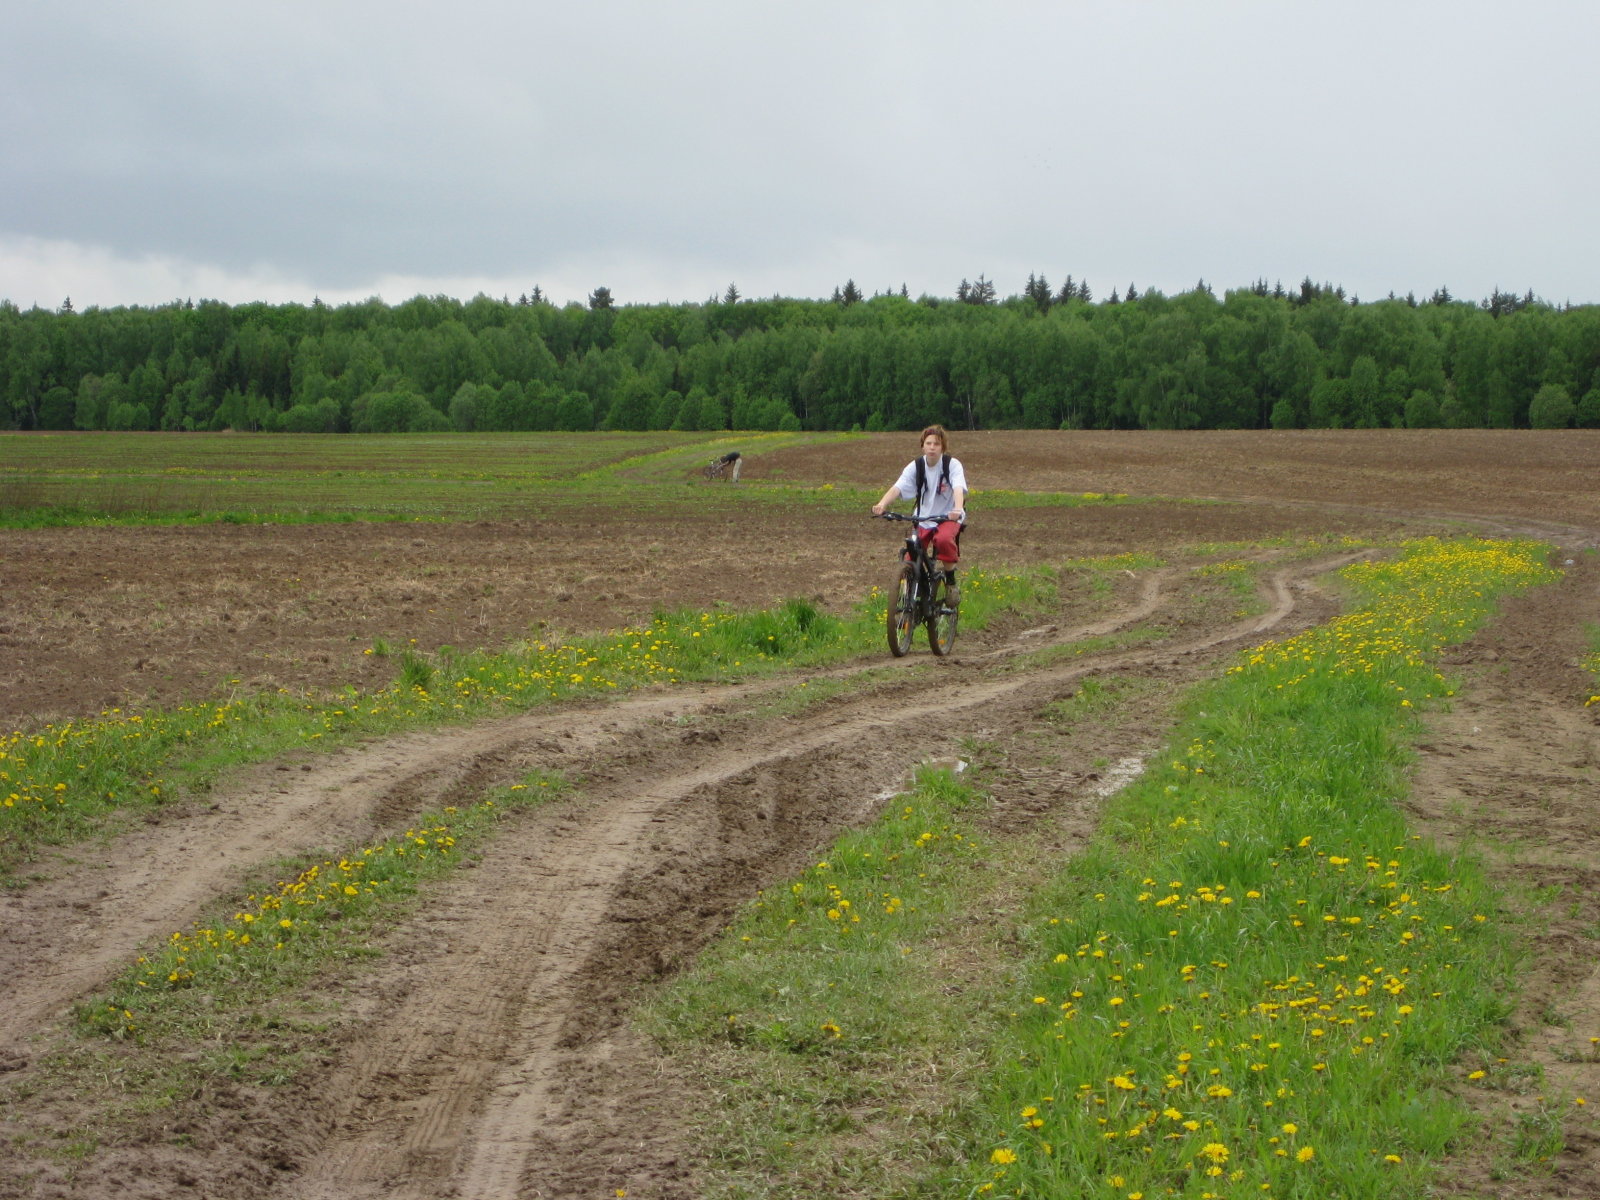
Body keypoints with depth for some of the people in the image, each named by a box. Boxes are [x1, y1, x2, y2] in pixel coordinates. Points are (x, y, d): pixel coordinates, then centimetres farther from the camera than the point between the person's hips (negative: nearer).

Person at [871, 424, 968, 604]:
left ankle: (951, 583, -16)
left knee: (943, 539, -36)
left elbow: (958, 488, -30)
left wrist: (958, 509, -52)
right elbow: (897, 488, -20)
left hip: (948, 517, -3)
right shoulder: (916, 466, -7)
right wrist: (882, 504, -41)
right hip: (923, 518, 3)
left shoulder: (952, 464, -13)